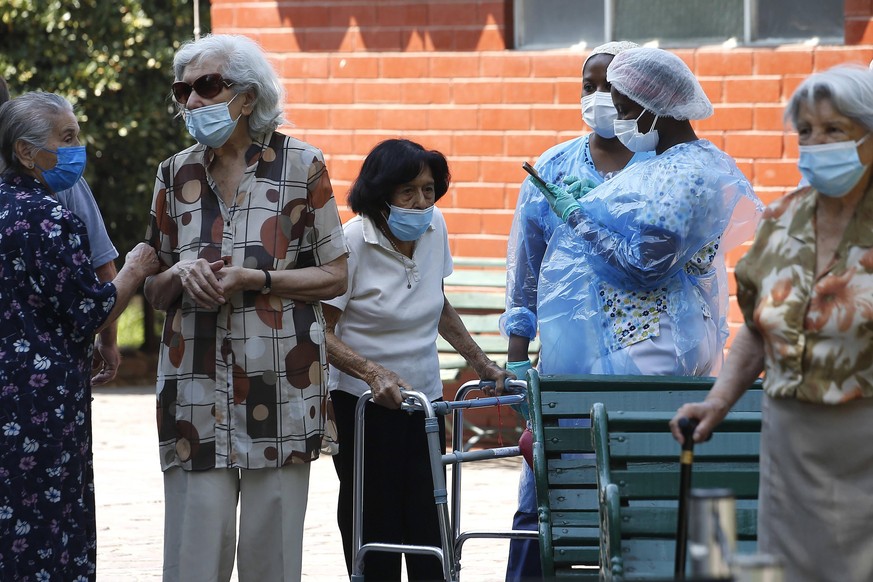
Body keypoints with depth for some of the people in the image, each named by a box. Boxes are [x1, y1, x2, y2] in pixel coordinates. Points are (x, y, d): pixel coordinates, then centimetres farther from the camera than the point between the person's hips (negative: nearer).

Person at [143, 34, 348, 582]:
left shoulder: (301, 165, 1)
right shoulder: (176, 174, 11)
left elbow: (335, 275, 1)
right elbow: (154, 289, 17)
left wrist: (252, 279, -12)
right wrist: (180, 274, -6)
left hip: (280, 386, -2)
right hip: (196, 386, 2)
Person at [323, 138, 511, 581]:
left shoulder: (434, 228, 2)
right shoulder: (353, 243, -16)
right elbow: (321, 332, -17)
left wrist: (480, 362, 16)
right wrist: (373, 373, -30)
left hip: (424, 397, 5)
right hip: (363, 404, -5)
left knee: (428, 525, 2)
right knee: (376, 526, -3)